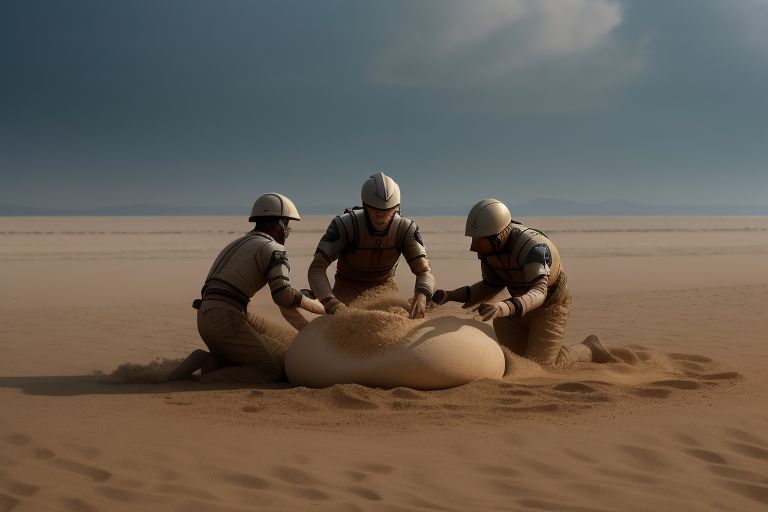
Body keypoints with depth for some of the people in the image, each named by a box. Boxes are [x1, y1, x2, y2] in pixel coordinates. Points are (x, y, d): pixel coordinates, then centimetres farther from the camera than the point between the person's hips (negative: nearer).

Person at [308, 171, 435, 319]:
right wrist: (330, 301, -53)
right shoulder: (345, 224, -31)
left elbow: (424, 271, -27)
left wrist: (421, 295, -52)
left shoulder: (406, 229, -23)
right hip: (347, 289, -2)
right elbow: (316, 268, -34)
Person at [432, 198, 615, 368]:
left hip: (550, 304, -7)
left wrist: (504, 308, -69)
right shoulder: (488, 247, -15)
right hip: (519, 306, 7)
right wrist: (450, 296, -17)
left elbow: (539, 292, -49)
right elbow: (491, 286, -2)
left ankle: (588, 349, 12)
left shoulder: (533, 247, -37)